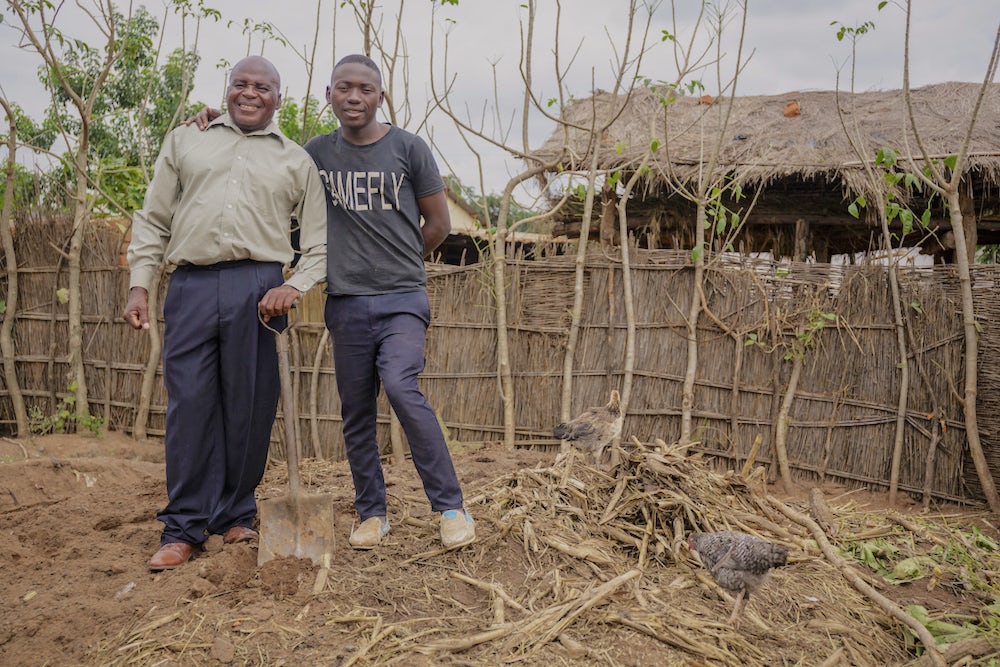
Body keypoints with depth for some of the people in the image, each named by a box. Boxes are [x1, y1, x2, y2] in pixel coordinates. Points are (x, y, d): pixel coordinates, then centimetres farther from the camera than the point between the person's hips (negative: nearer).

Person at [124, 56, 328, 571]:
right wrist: (139, 284, 5)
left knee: (250, 410, 2)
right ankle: (184, 528, 11)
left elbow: (320, 243, 11)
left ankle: (236, 517, 19)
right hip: (189, 287, 1)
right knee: (190, 407, 0)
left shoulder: (296, 161, 16)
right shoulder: (184, 142, 19)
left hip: (256, 288, -1)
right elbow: (152, 221, 16)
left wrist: (293, 286, -6)